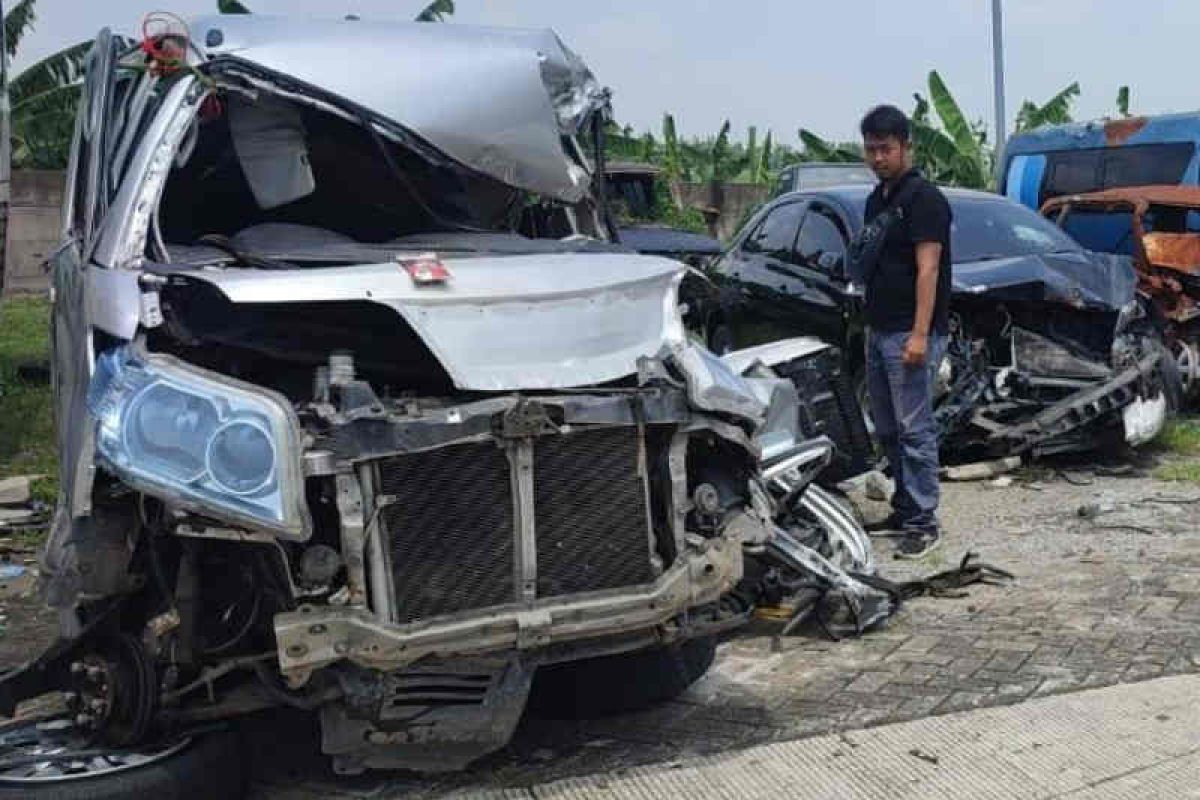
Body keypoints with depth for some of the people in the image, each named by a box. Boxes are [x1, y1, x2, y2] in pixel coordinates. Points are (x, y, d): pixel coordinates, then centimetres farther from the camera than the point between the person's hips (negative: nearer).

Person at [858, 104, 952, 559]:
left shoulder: (923, 198, -10)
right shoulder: (877, 200, 17)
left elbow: (928, 269, -16)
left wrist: (920, 334, -22)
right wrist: (869, 324, 18)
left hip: (910, 335, -9)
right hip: (879, 333, 9)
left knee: (915, 430, -7)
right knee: (888, 430, 13)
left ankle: (923, 522, -3)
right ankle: (904, 508, 23)